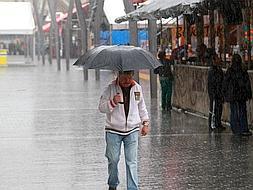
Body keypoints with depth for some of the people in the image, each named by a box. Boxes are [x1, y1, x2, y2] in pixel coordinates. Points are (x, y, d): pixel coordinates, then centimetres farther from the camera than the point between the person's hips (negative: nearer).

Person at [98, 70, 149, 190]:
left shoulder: (137, 88, 4)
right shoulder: (111, 88, -7)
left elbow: (141, 107, 18)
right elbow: (101, 107, -9)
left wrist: (145, 123, 16)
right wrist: (113, 103, -26)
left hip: (132, 130, 2)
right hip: (113, 131, -2)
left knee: (132, 162, -3)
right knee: (113, 160, 6)